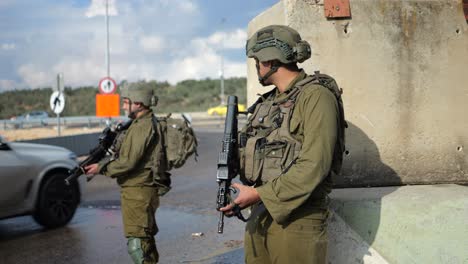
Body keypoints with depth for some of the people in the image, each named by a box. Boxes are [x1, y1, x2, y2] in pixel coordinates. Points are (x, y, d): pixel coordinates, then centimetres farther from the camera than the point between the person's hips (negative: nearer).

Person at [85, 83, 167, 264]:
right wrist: (102, 164, 10)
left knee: (137, 243, -10)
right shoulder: (141, 124, 16)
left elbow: (129, 162, -21)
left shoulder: (143, 127, -17)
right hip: (140, 190, 11)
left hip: (138, 193, -11)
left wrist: (101, 168, -10)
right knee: (145, 239, 19)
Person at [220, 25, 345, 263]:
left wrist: (259, 194, -19)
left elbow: (313, 166, -18)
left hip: (297, 218, -7)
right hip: (258, 216, 7)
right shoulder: (267, 103, 15)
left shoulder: (315, 96, -10)